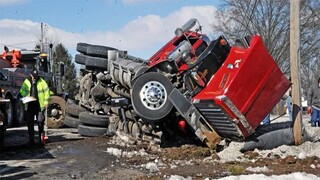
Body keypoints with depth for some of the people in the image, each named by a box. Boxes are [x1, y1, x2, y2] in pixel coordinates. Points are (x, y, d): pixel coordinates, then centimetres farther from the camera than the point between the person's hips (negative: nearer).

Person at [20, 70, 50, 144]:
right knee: (30, 122, 3)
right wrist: (27, 96, -6)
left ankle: (41, 138, 12)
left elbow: (46, 91, 1)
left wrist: (46, 101, -4)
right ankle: (31, 139, 10)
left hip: (39, 105, -2)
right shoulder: (26, 82, 5)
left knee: (40, 121, 1)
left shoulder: (41, 82, -1)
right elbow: (22, 91, 13)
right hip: (30, 105, 2)